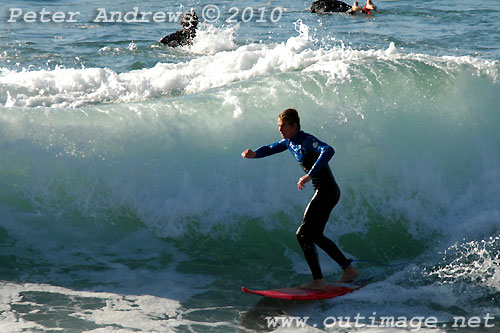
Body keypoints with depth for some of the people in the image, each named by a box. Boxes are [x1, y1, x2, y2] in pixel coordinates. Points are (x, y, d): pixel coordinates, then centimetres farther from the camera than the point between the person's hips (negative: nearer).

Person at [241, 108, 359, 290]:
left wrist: (309, 175, -43)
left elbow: (328, 150, -36)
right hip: (327, 192, 10)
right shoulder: (289, 141, 10)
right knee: (315, 235, 19)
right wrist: (254, 154, 1)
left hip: (326, 192, -10)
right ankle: (349, 269, 25)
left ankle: (318, 281, -11)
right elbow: (271, 148, 23)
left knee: (303, 234, -11)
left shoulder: (306, 141, -19)